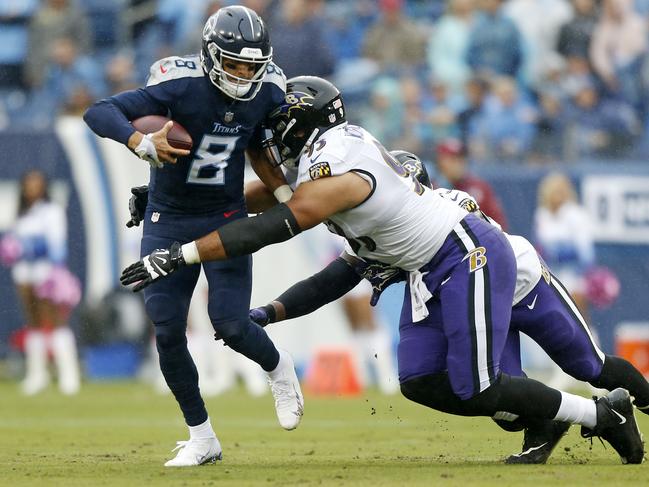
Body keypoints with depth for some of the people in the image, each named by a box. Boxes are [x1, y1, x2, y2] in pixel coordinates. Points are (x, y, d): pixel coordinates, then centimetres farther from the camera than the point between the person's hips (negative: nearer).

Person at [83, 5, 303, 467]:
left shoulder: (266, 93, -9)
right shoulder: (182, 86, -22)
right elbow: (99, 112, -28)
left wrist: (287, 196, 2)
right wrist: (143, 143, -44)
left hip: (226, 219, 1)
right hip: (169, 220, -1)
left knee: (230, 323, -12)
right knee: (168, 332, -4)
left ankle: (277, 367, 24)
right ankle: (202, 438, 12)